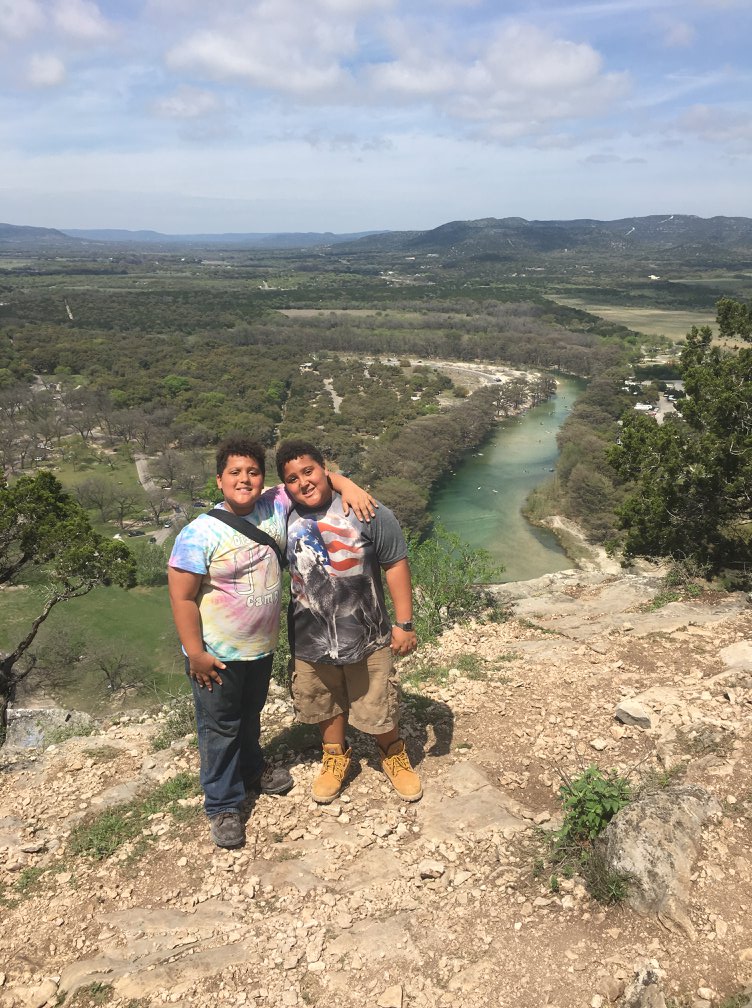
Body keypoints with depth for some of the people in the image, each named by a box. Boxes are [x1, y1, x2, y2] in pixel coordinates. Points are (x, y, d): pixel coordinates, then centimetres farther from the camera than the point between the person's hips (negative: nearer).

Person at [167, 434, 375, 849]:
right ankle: (223, 805, 30)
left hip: (261, 647, 6)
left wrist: (348, 486, -16)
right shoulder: (200, 534, -23)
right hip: (218, 654, -6)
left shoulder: (275, 506, -8)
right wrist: (196, 654, -19)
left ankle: (251, 770, 53)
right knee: (220, 726, 11)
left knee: (250, 715, 28)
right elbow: (182, 598, -20)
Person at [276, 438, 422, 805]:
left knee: (378, 707, 13)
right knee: (327, 706, 21)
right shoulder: (284, 519, -7)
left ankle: (393, 754, 42)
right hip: (310, 641, 3)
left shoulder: (368, 514, -16)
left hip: (366, 637, -2)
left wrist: (404, 623, -10)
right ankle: (335, 757, 47)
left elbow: (395, 565, -10)